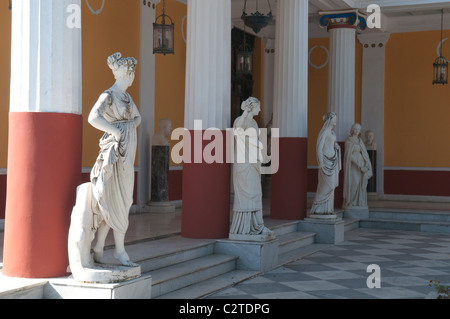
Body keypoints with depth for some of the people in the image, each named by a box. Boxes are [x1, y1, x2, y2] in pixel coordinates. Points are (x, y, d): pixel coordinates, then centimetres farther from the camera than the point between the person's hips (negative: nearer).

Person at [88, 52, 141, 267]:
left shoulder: (127, 96, 16)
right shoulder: (108, 95, -10)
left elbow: (137, 118, 31)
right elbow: (93, 118, -25)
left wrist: (132, 126, 11)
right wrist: (117, 132, -19)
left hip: (128, 152, 9)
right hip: (117, 152, -9)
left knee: (115, 202, 8)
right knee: (119, 202, -4)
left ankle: (99, 247, 15)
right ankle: (120, 250, 4)